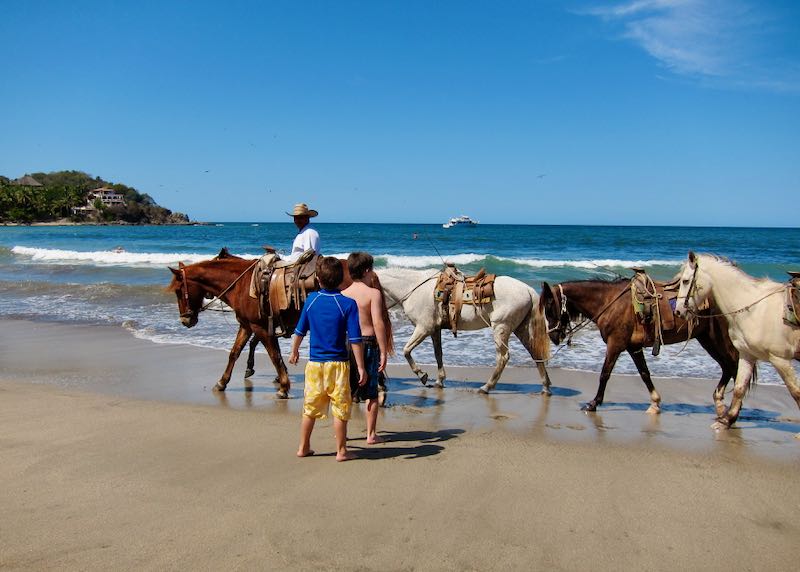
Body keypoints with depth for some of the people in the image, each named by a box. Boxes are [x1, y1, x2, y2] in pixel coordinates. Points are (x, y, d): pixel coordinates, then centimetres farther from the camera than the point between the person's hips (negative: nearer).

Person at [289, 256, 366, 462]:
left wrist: (294, 352, 26)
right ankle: (341, 451, 14)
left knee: (310, 408, 15)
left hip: (314, 364, 3)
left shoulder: (311, 299, -1)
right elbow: (355, 340, -14)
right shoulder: (348, 303, -11)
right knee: (340, 409, 7)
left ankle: (303, 447, 26)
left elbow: (300, 331, 9)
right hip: (338, 364, -3)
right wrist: (361, 367, -9)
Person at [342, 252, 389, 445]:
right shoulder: (373, 293, -10)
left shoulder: (343, 294, 3)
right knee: (371, 393, 7)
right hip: (368, 343, -4)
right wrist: (383, 352, -14)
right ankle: (371, 434, 12)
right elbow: (378, 324, -18)